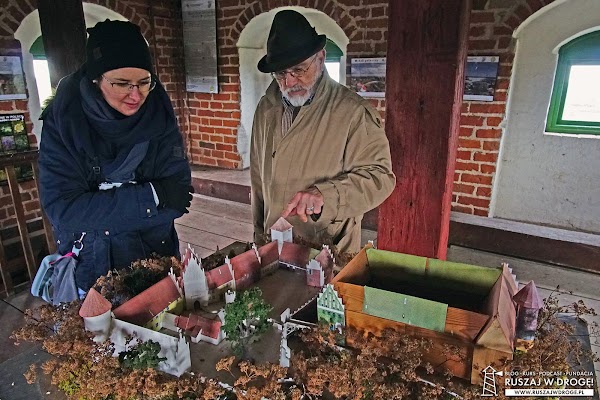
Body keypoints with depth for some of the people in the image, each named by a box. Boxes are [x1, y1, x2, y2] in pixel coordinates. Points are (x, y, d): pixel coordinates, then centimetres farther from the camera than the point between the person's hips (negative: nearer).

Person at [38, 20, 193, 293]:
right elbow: (61, 208, -20)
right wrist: (153, 195, -24)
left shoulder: (159, 114, -14)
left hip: (156, 255, 1)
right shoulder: (62, 120, -16)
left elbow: (179, 195, -17)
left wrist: (98, 212, -23)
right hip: (89, 264, 0)